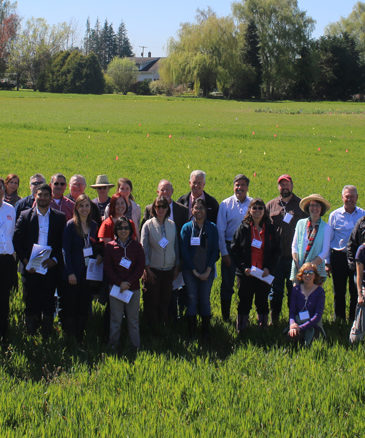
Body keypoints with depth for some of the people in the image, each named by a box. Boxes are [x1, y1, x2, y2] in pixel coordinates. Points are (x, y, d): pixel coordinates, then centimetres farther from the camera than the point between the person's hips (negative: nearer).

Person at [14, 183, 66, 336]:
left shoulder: (60, 217, 6)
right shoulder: (25, 216, 6)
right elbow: (17, 241, 3)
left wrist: (54, 260, -9)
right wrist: (25, 261, -8)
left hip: (50, 268, 0)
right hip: (30, 268, 0)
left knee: (48, 305, 4)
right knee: (31, 304, 5)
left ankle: (47, 335, 16)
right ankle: (31, 336, 17)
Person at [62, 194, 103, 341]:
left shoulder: (93, 225, 8)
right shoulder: (71, 225, -7)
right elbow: (66, 250, -10)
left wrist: (99, 255, -3)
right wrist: (70, 272, -15)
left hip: (89, 270, 5)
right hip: (74, 272, -5)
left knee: (85, 305, 9)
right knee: (70, 306, 1)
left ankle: (80, 337, 19)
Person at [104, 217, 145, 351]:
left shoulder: (136, 246, 6)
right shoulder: (110, 246, 4)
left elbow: (141, 267, 2)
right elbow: (107, 268, 1)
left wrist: (129, 283, -9)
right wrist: (120, 283, -11)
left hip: (133, 288, 1)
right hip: (115, 287, -1)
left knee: (133, 318, 5)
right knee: (116, 318, 2)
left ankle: (136, 346, 13)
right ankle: (113, 345, 13)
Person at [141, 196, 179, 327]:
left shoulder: (172, 225, 4)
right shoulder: (148, 225, -5)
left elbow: (176, 246, 10)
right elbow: (144, 247, -4)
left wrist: (176, 266, 9)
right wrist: (147, 268, -8)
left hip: (169, 269, 3)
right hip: (153, 269, -3)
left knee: (166, 300, 8)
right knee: (152, 301, 2)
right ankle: (152, 328, 14)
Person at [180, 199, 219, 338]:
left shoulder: (212, 228, 4)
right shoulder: (187, 227, 0)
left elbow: (215, 250, 2)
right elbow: (184, 251, -2)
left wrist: (208, 270, -7)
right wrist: (194, 270, -8)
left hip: (207, 271, 1)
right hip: (190, 270, -1)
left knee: (205, 299, 2)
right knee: (192, 298, -1)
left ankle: (206, 330, 13)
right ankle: (191, 331, 9)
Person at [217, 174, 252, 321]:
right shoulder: (225, 204, 0)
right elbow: (220, 230, 0)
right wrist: (224, 253, -5)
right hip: (230, 247, -1)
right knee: (227, 283, 4)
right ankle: (225, 316, 16)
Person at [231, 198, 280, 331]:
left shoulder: (270, 229, 5)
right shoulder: (243, 228, 2)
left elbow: (276, 250, 6)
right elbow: (234, 249, 0)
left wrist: (269, 268, -7)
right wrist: (243, 267, -10)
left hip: (264, 273, 1)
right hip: (246, 273, -1)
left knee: (262, 301, 7)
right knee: (244, 301, 4)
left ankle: (263, 324, 19)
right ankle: (241, 328, 13)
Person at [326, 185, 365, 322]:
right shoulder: (335, 215, 3)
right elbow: (328, 239, 7)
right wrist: (327, 262, 4)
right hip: (339, 258, 0)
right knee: (339, 291, 7)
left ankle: (354, 320, 16)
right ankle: (339, 319, 19)